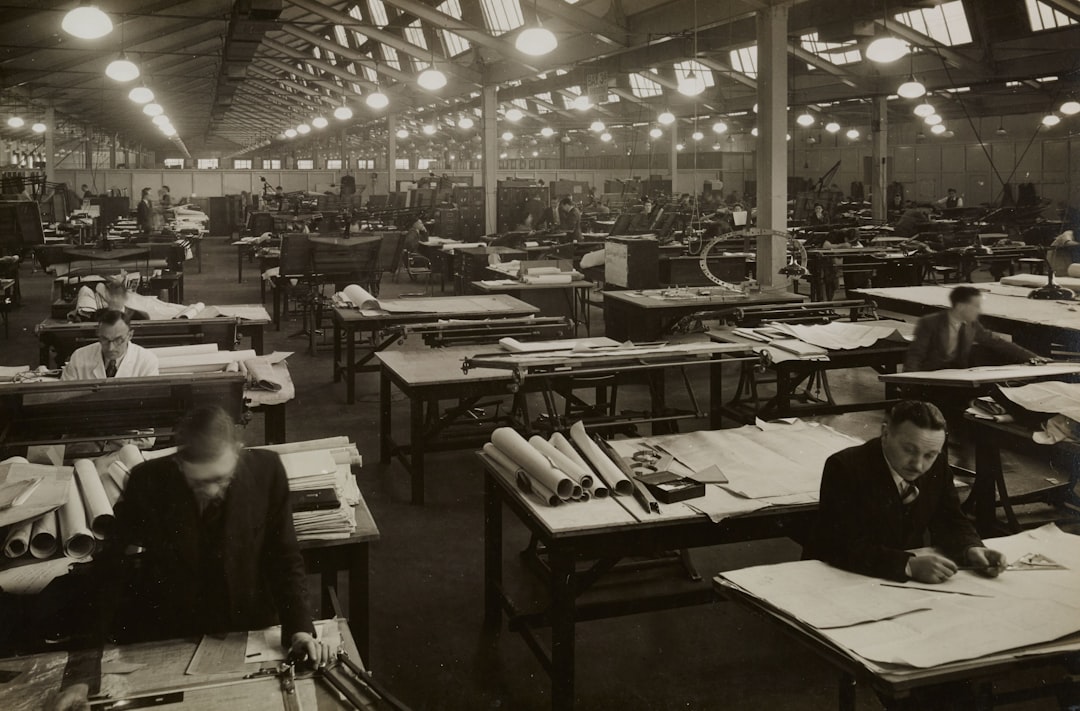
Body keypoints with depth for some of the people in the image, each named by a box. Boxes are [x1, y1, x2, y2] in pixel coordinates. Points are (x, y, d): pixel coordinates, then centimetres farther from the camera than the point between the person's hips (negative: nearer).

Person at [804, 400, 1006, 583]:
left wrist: (972, 549, -17)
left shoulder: (937, 464, -2)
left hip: (906, 584, 5)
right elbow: (842, 547, -27)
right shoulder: (845, 467, -20)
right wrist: (909, 565, -37)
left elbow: (949, 522, 5)